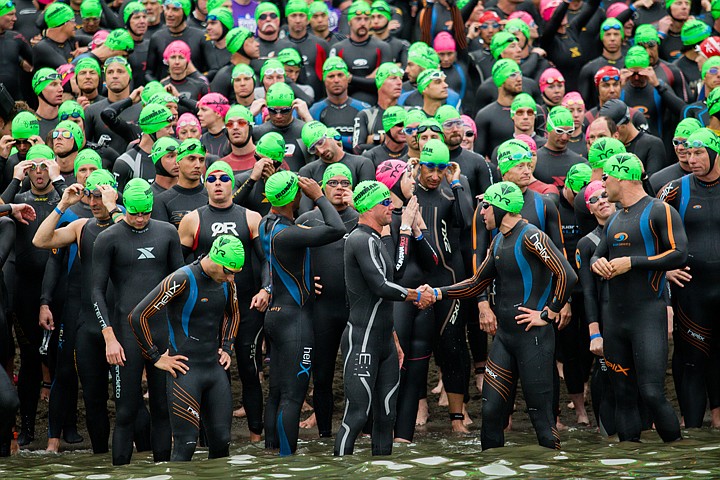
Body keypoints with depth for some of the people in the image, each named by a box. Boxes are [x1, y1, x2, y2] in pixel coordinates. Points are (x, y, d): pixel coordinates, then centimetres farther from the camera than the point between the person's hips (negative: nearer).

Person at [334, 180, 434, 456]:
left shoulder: (375, 241, 20)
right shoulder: (362, 241, -12)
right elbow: (381, 287, -22)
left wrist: (394, 341, 24)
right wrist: (417, 296, -7)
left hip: (384, 343, 10)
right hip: (362, 342, -10)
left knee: (386, 417, 8)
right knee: (356, 417, -13)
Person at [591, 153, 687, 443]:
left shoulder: (659, 211, -5)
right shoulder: (615, 220, 18)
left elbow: (679, 255, -14)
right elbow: (597, 255, 26)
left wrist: (631, 263, -14)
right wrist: (597, 263, 1)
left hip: (648, 318, -7)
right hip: (615, 319, 7)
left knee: (652, 394, -15)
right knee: (623, 397, 6)